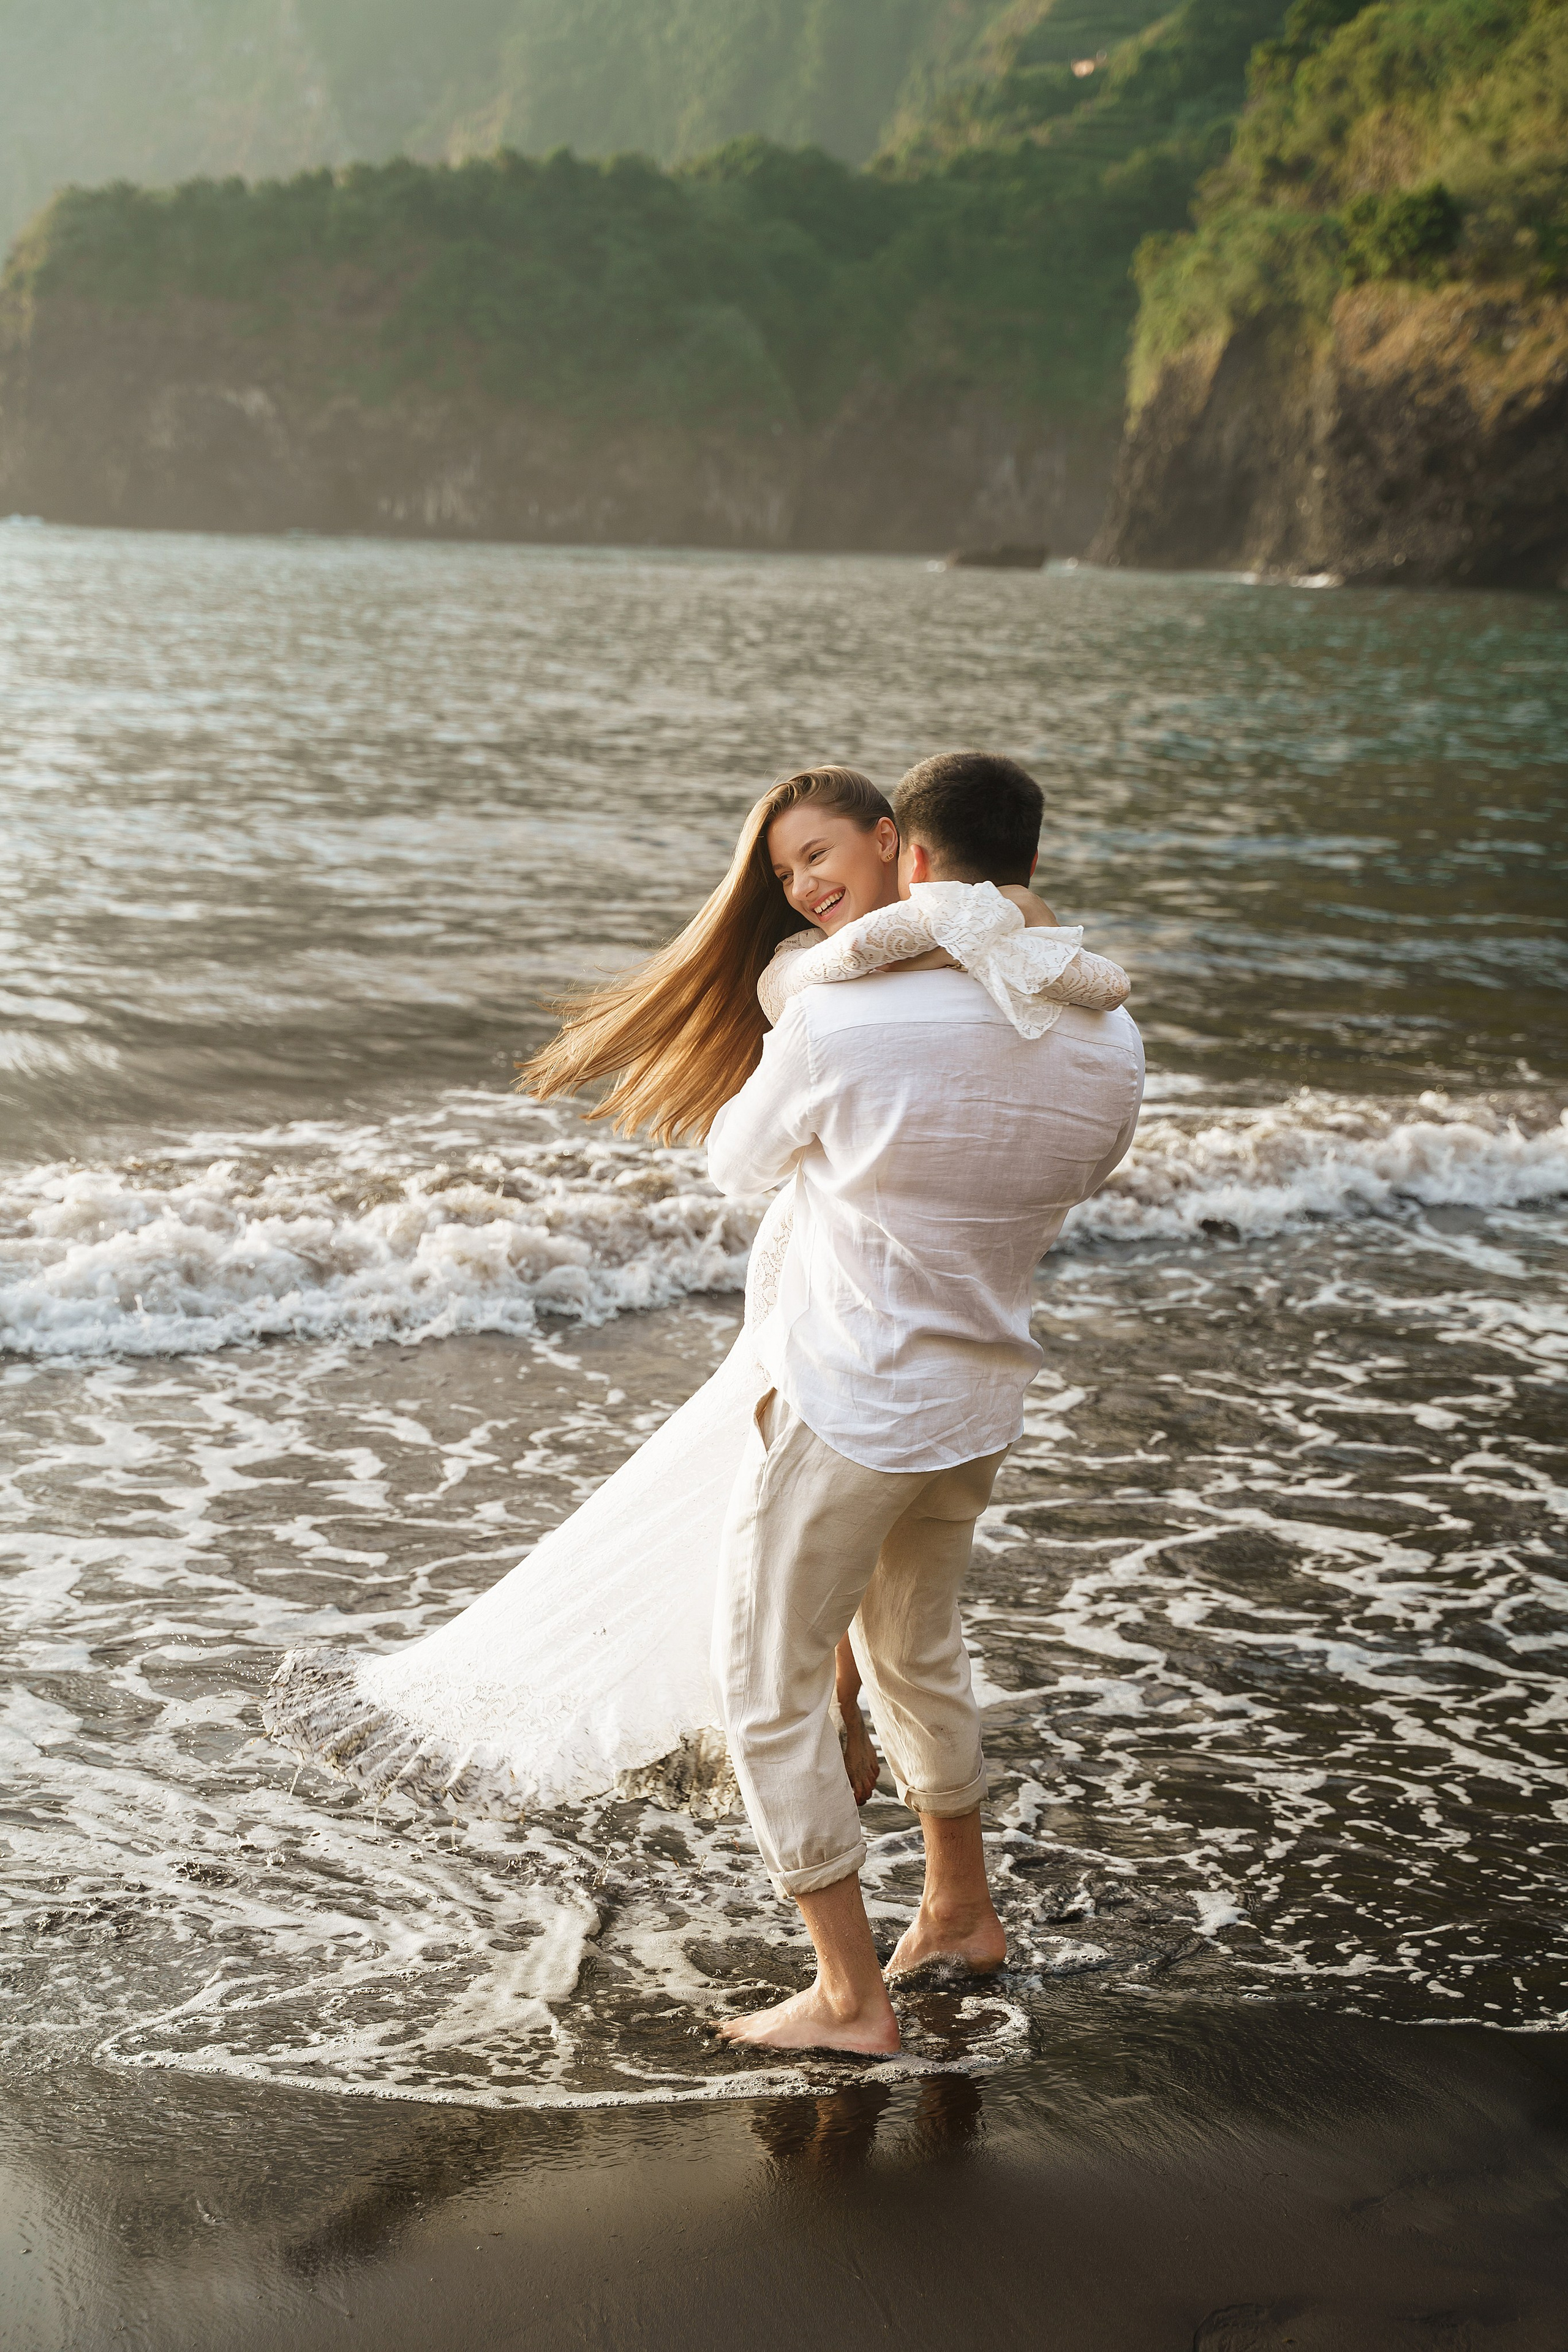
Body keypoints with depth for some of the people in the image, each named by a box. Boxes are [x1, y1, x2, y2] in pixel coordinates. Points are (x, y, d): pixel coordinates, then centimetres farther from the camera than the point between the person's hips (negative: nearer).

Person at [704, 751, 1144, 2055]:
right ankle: (960, 1907, 44)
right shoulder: (1109, 1047, -7)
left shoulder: (840, 1025, -23)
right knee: (916, 1646, 28)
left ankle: (851, 1994, 13)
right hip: (979, 1405, 6)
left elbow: (738, 1161, -5)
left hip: (842, 1410, -6)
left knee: (770, 1688, 9)